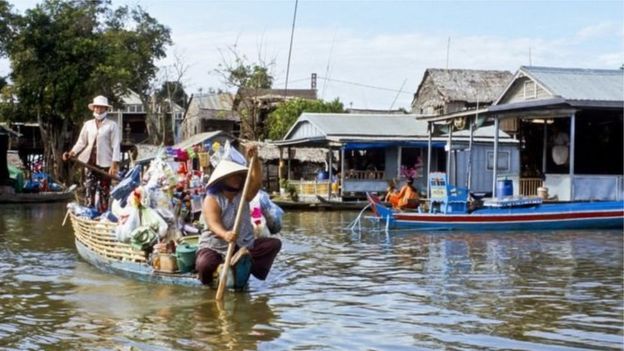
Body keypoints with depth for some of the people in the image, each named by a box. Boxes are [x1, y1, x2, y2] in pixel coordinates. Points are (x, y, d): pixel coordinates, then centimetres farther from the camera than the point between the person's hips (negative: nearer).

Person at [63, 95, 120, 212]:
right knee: (89, 190, 0)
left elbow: (116, 146, -4)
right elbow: (81, 142, 11)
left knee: (104, 192, 1)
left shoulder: (112, 125, 1)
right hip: (90, 162, 3)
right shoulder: (88, 124, 11)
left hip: (105, 163, -3)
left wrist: (114, 165, -13)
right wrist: (71, 153, -7)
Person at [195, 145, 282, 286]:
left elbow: (257, 182, -15)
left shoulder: (243, 195, 4)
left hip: (243, 245, 5)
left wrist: (254, 159, -28)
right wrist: (224, 234, -52)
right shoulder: (211, 200, -13)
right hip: (214, 246, -5)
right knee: (204, 263, -36)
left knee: (274, 243, -11)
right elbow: (213, 224, -30)